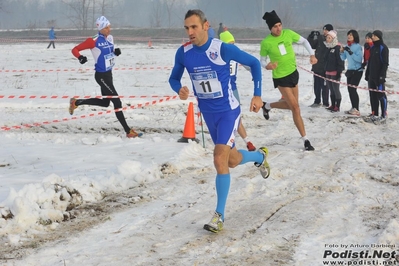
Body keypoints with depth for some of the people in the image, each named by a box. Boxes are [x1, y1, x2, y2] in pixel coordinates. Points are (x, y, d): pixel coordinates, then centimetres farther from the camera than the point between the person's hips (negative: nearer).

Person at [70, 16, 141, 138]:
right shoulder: (94, 41, -17)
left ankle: (76, 102, 35)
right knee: (117, 102, -10)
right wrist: (80, 57, -34)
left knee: (105, 102, 21)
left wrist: (116, 51, -1)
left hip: (108, 73, 9)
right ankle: (128, 131, -6)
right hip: (101, 75, -9)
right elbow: (75, 49, -13)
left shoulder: (110, 38, 4)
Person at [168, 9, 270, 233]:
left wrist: (257, 95, -10)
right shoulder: (183, 53, -8)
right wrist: (179, 89, -16)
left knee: (220, 159, -19)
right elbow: (174, 78, 8)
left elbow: (254, 63, -7)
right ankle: (260, 156, 53)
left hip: (228, 111, -5)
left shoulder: (224, 49, -20)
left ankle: (219, 216, -8)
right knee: (232, 160, 18)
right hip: (208, 113, 5)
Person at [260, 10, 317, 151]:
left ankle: (267, 106, 43)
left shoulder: (288, 33, -8)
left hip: (293, 73, 6)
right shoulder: (266, 43, -17)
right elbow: (262, 60, -4)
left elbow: (304, 41, 7)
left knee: (290, 105, 19)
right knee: (295, 107, -8)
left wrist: (312, 54, -5)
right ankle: (305, 140, 0)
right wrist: (267, 66, -27)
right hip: (281, 77, -6)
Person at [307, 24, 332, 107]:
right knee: (316, 85, 14)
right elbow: (311, 45, 15)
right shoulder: (320, 39, 8)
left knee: (324, 86, -2)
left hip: (325, 68, -6)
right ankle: (317, 101, 26)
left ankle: (325, 103, 7)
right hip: (317, 66, 6)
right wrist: (311, 37, -1)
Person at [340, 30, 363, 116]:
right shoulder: (347, 46, 8)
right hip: (350, 70, 7)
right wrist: (341, 52, -5)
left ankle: (356, 110, -9)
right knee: (349, 89, 7)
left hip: (357, 71, -7)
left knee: (353, 89, -12)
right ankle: (353, 108, 15)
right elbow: (343, 58, 14)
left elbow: (359, 59, -20)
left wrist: (350, 52, -25)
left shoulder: (358, 46, -12)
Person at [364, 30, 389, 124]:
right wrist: (367, 73, 17)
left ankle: (383, 116, -3)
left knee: (381, 95, -6)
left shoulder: (383, 48, -9)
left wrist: (382, 75, -18)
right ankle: (374, 115, 17)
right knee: (373, 96, 10)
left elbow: (385, 63, -13)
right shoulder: (373, 48, 15)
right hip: (372, 76, 8)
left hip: (379, 76, -8)